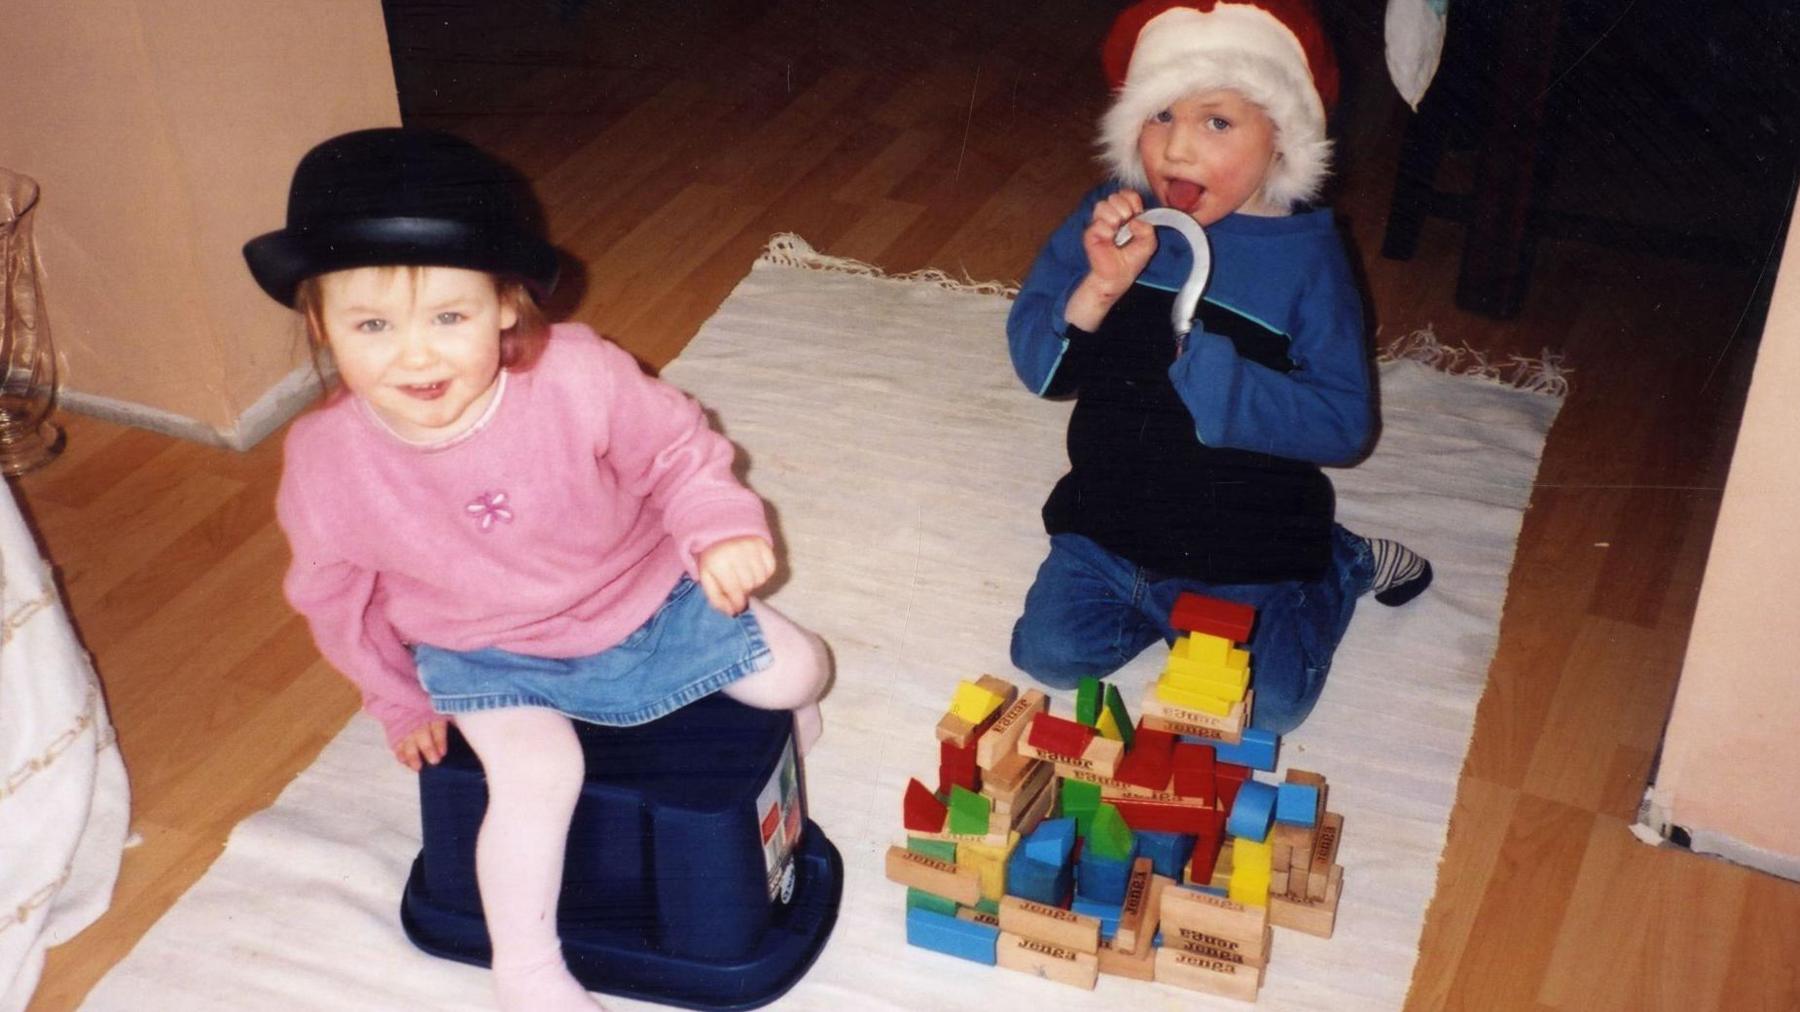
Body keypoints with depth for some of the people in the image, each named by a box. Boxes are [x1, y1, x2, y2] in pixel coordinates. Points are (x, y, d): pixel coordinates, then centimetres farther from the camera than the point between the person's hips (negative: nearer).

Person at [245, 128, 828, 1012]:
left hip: (645, 600, 1)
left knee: (796, 670, 6)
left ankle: (775, 715, 46)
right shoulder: (327, 460, -24)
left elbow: (678, 450, -12)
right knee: (536, 775, -26)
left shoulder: (579, 377, -30)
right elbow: (337, 597, -5)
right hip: (489, 658, -1)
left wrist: (720, 529, -30)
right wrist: (399, 703, 7)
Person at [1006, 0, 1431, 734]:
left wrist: (1210, 371, -31)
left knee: (1264, 707, -9)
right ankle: (1165, 605, 20)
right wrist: (1099, 286, -28)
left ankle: (1342, 569, 18)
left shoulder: (1304, 256, -15)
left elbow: (1345, 422, -19)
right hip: (1110, 527, 3)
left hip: (1246, 552, -3)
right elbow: (1036, 364, -10)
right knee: (1048, 652, -5)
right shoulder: (1108, 219, -7)